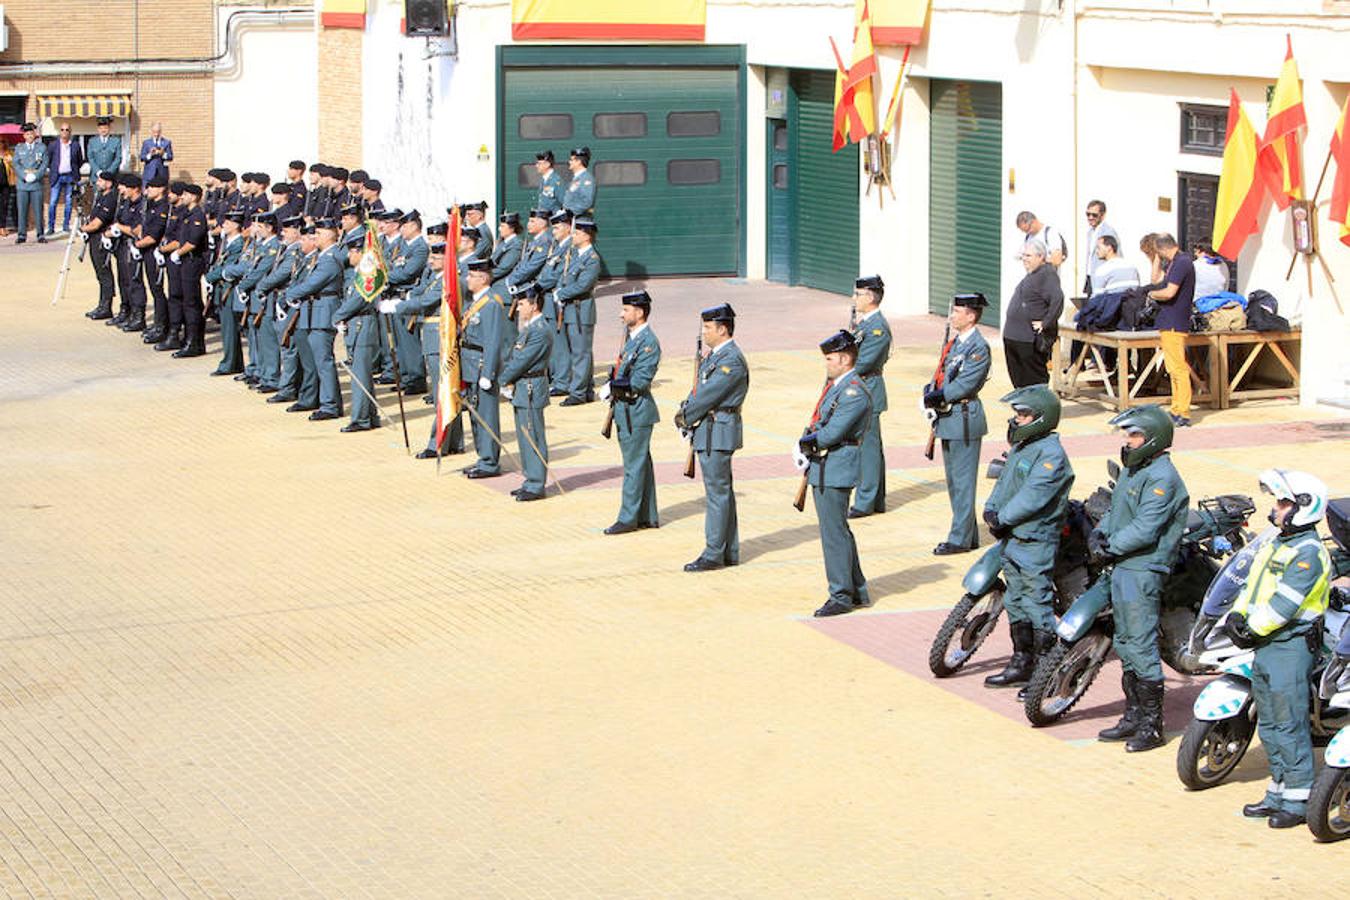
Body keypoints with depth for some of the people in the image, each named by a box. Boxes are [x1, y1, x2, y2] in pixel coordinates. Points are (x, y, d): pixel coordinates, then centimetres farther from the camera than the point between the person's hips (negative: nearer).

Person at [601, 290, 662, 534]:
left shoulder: (648, 342, -18)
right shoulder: (632, 336, 11)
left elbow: (640, 381, -22)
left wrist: (612, 387, -14)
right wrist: (611, 385, 0)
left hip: (637, 411, -10)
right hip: (627, 410, 10)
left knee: (634, 466, -2)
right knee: (641, 465, 14)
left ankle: (628, 518, 3)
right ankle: (648, 517, 21)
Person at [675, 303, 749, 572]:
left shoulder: (731, 360, -18)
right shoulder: (714, 356, 14)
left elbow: (708, 395, -19)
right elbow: (698, 389, 14)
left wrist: (686, 417, -8)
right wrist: (685, 414, -1)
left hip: (718, 433, -10)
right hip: (708, 432, 10)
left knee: (718, 492, -5)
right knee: (722, 491, 14)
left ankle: (714, 554, -2)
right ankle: (730, 552, 20)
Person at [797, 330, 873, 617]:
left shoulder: (854, 392, -17)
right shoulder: (834, 384, 14)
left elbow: (833, 433, -22)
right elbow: (818, 426, 16)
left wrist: (808, 440, -5)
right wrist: (805, 451, 0)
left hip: (835, 472, -10)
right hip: (822, 470, 10)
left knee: (834, 533, -5)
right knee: (837, 531, 16)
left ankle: (842, 596, 3)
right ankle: (857, 592, 25)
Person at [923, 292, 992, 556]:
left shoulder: (978, 346, -15)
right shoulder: (954, 342, 13)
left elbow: (965, 384, -20)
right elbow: (942, 374, 15)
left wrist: (939, 396, -19)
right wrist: (931, 391, -3)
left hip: (964, 421, -10)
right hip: (948, 418, 10)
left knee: (962, 482, -4)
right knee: (954, 481, 15)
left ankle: (961, 538, 1)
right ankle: (968, 535, 23)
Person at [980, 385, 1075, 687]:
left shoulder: (1051, 454, -16)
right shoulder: (1020, 447, 13)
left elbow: (1034, 496, -23)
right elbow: (1004, 482, 15)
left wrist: (1003, 518, -20)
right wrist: (991, 509, -1)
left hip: (1036, 543, -10)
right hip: (1012, 539, 10)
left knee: (1038, 606, -5)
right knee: (1016, 603, 16)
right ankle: (1022, 664, 27)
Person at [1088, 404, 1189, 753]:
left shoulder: (1162, 477, -16)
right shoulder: (1132, 470, 16)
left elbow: (1145, 530, -22)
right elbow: (1117, 511, 21)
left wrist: (1111, 548, -14)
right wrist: (1099, 532, 2)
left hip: (1143, 570, -10)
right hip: (1122, 567, 10)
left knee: (1141, 647, -8)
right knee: (1125, 645, 15)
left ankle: (1153, 725, -3)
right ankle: (1133, 716, 24)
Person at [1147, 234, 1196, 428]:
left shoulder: (1181, 263, -17)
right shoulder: (1178, 261, 16)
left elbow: (1169, 293, -23)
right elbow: (1156, 279, 29)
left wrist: (1152, 294, -8)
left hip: (1173, 324, -11)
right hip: (1171, 323, 11)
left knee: (1178, 368, -9)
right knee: (1174, 369, 15)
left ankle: (1182, 414, -8)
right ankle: (1177, 410, 21)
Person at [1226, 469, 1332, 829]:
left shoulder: (1308, 553, -14)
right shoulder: (1276, 546, 15)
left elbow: (1285, 603, -20)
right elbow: (1252, 583, 17)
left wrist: (1253, 631, -15)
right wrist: (1237, 615, 1)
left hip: (1291, 647, -10)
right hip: (1265, 648, 10)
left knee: (1289, 725, -8)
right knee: (1269, 725, 14)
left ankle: (1299, 800, -3)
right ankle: (1279, 793, 23)